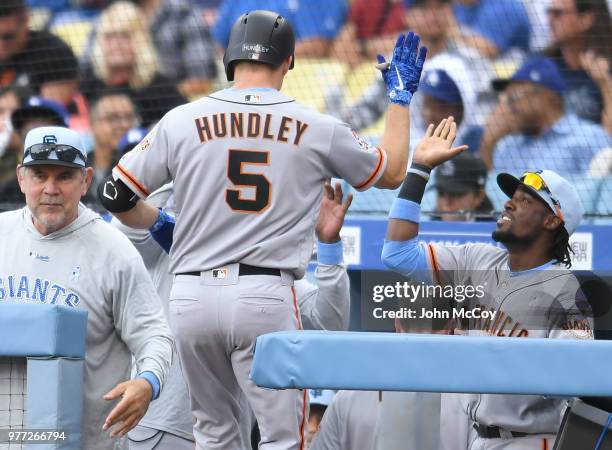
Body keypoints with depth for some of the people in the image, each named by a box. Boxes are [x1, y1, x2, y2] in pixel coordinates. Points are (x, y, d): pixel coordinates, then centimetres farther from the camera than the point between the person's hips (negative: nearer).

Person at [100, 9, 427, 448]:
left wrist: (162, 224, 27)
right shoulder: (317, 129, 4)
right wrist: (401, 95, 32)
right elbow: (392, 172, 20)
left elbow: (116, 196, 7)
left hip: (192, 296, 2)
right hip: (266, 295, -2)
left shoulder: (182, 120, 4)